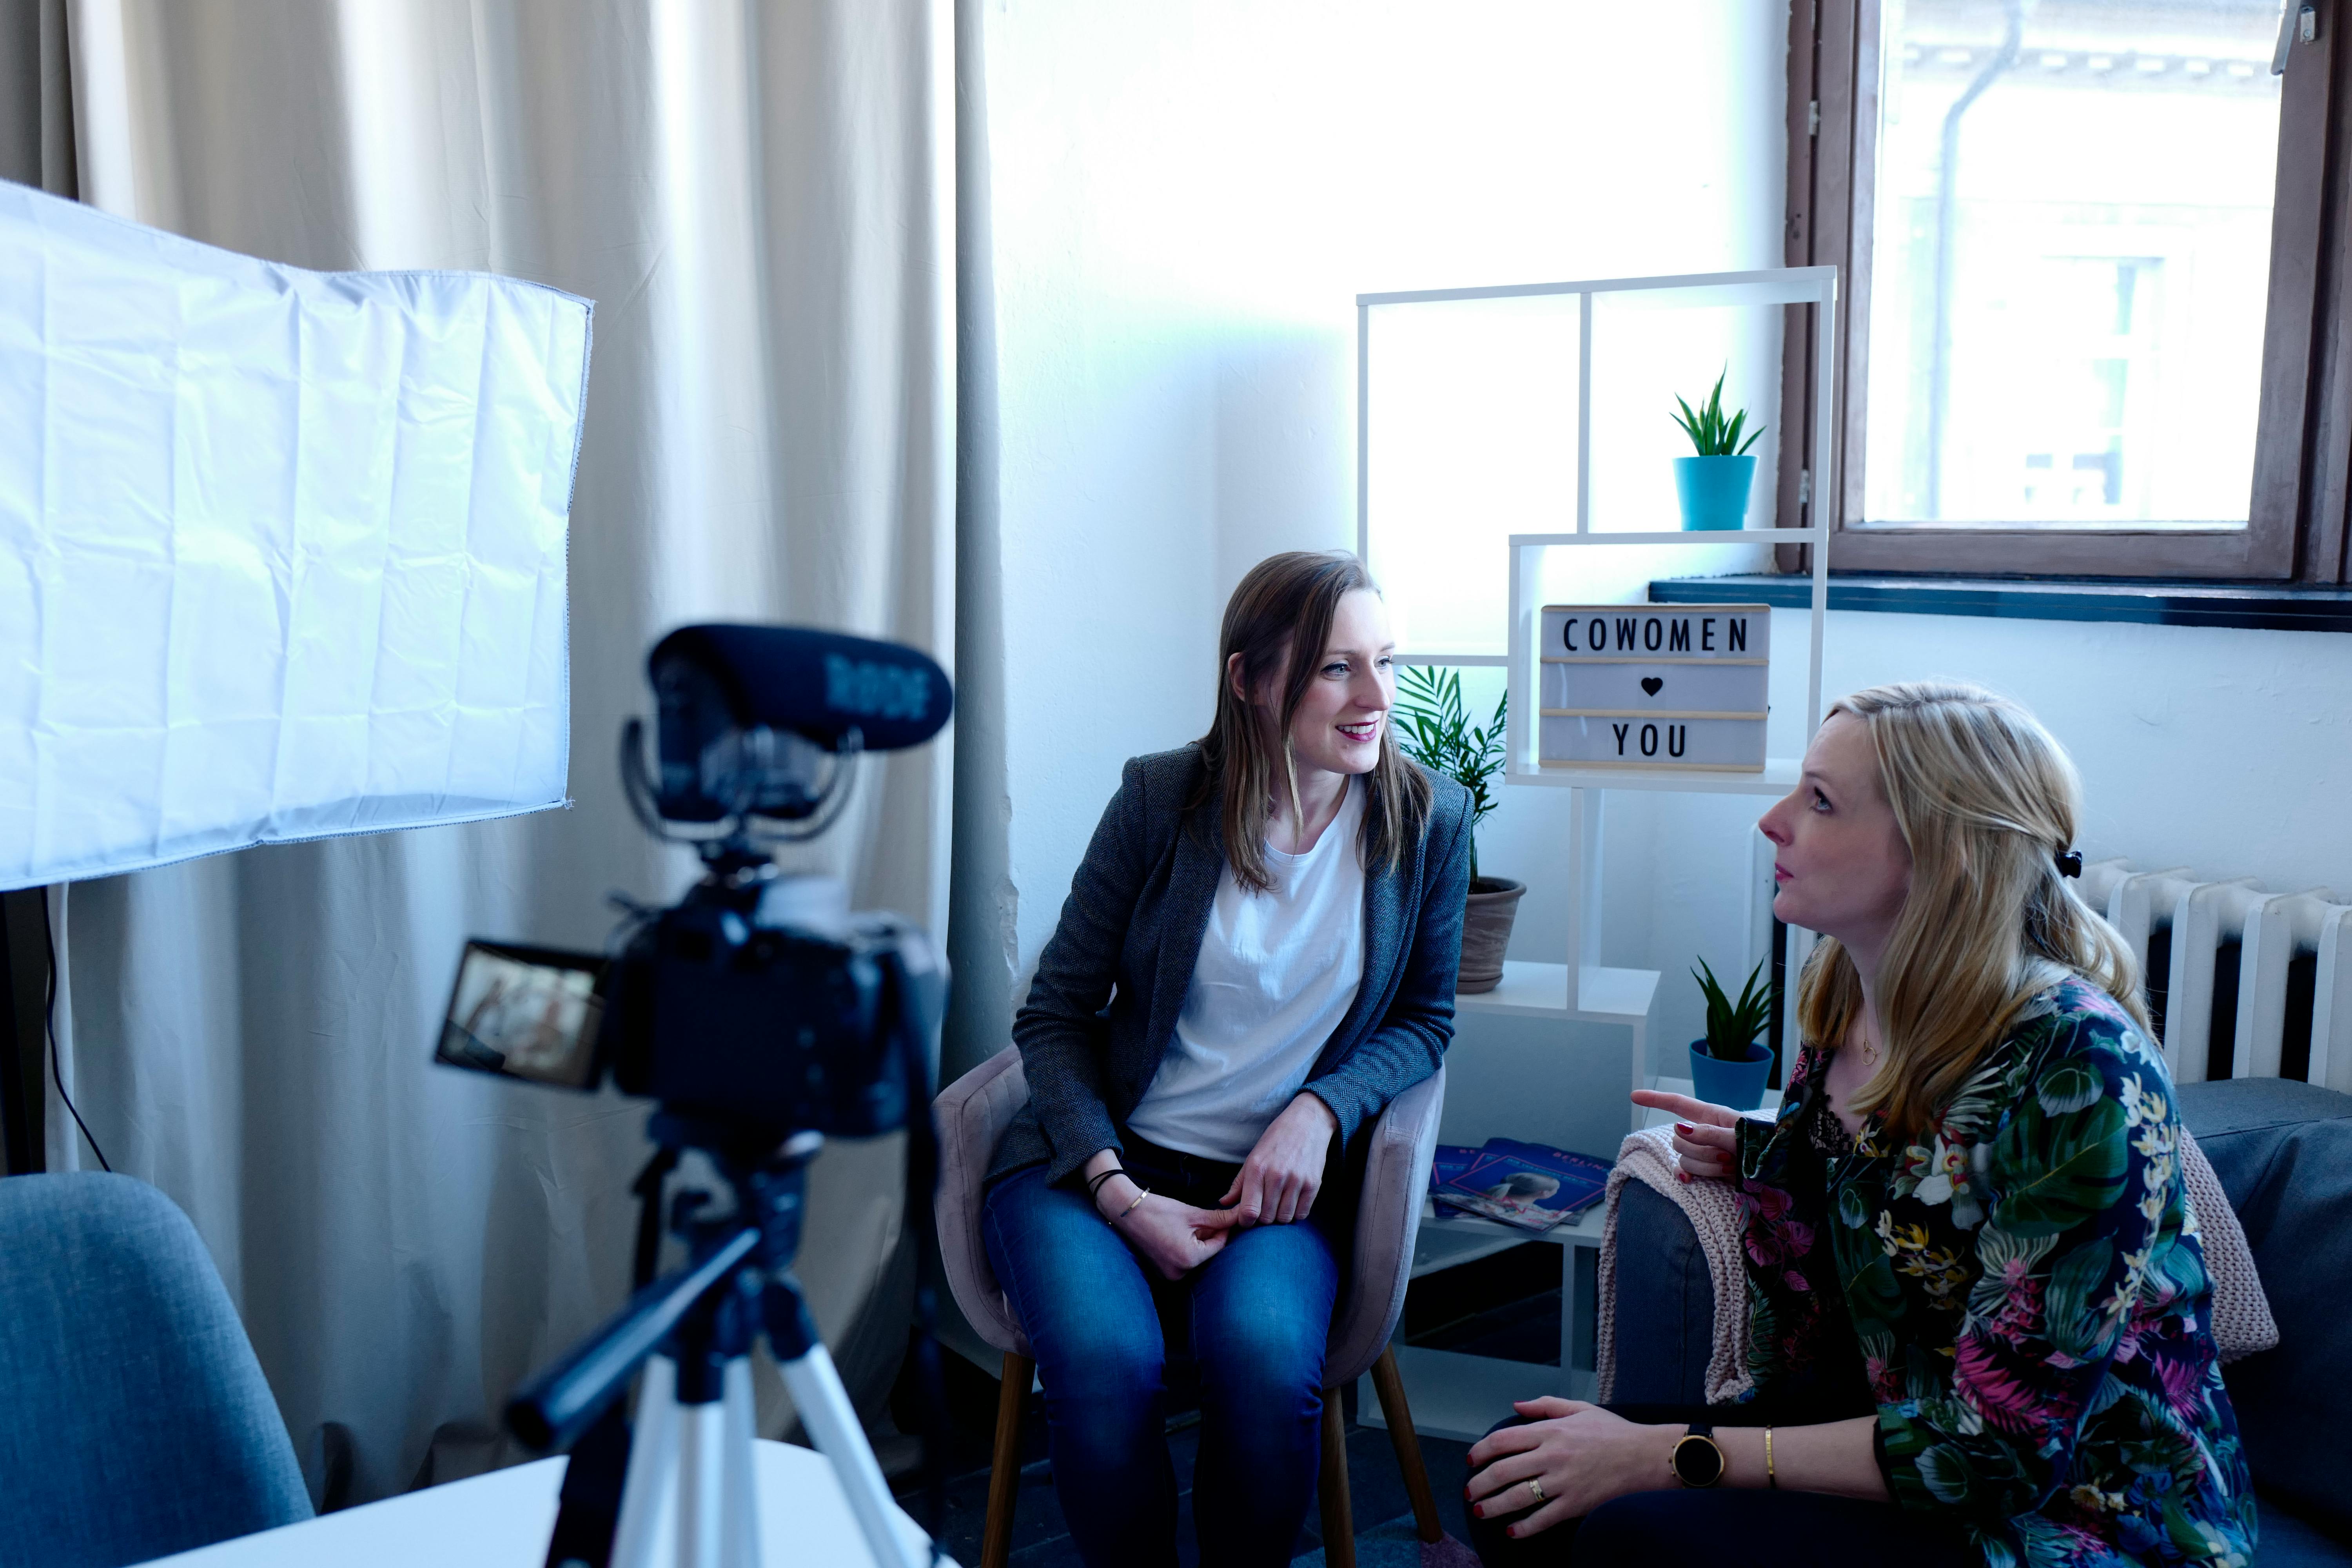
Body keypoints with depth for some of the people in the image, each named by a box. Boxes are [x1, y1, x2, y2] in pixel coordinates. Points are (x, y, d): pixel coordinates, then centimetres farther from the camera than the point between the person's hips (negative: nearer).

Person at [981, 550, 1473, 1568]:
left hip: (1279, 1176, 1)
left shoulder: (1428, 817, -1)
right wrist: (1119, 1195, -14)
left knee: (1265, 1359, -31)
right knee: (1107, 1361, -30)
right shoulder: (1162, 798, -5)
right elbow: (1054, 1016, 0)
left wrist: (1321, 1111, -11)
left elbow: (1424, 1018, 10)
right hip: (1099, 1159, 0)